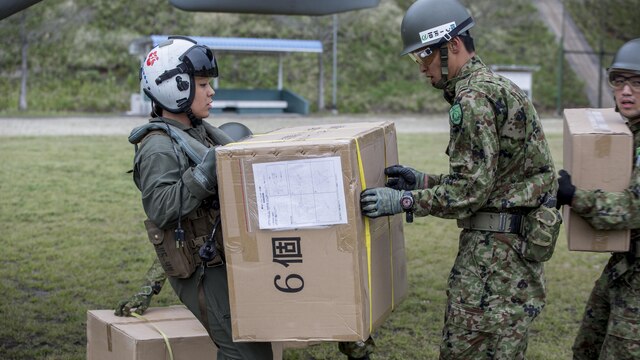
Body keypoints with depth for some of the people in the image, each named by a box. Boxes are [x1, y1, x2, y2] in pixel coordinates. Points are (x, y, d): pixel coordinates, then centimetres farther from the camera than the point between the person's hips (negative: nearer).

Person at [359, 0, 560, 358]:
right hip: (513, 239, 10)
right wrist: (423, 180, 16)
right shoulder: (494, 86, 17)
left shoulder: (474, 98, -16)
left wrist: (404, 201, -17)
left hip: (497, 247, -10)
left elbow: (472, 189, -20)